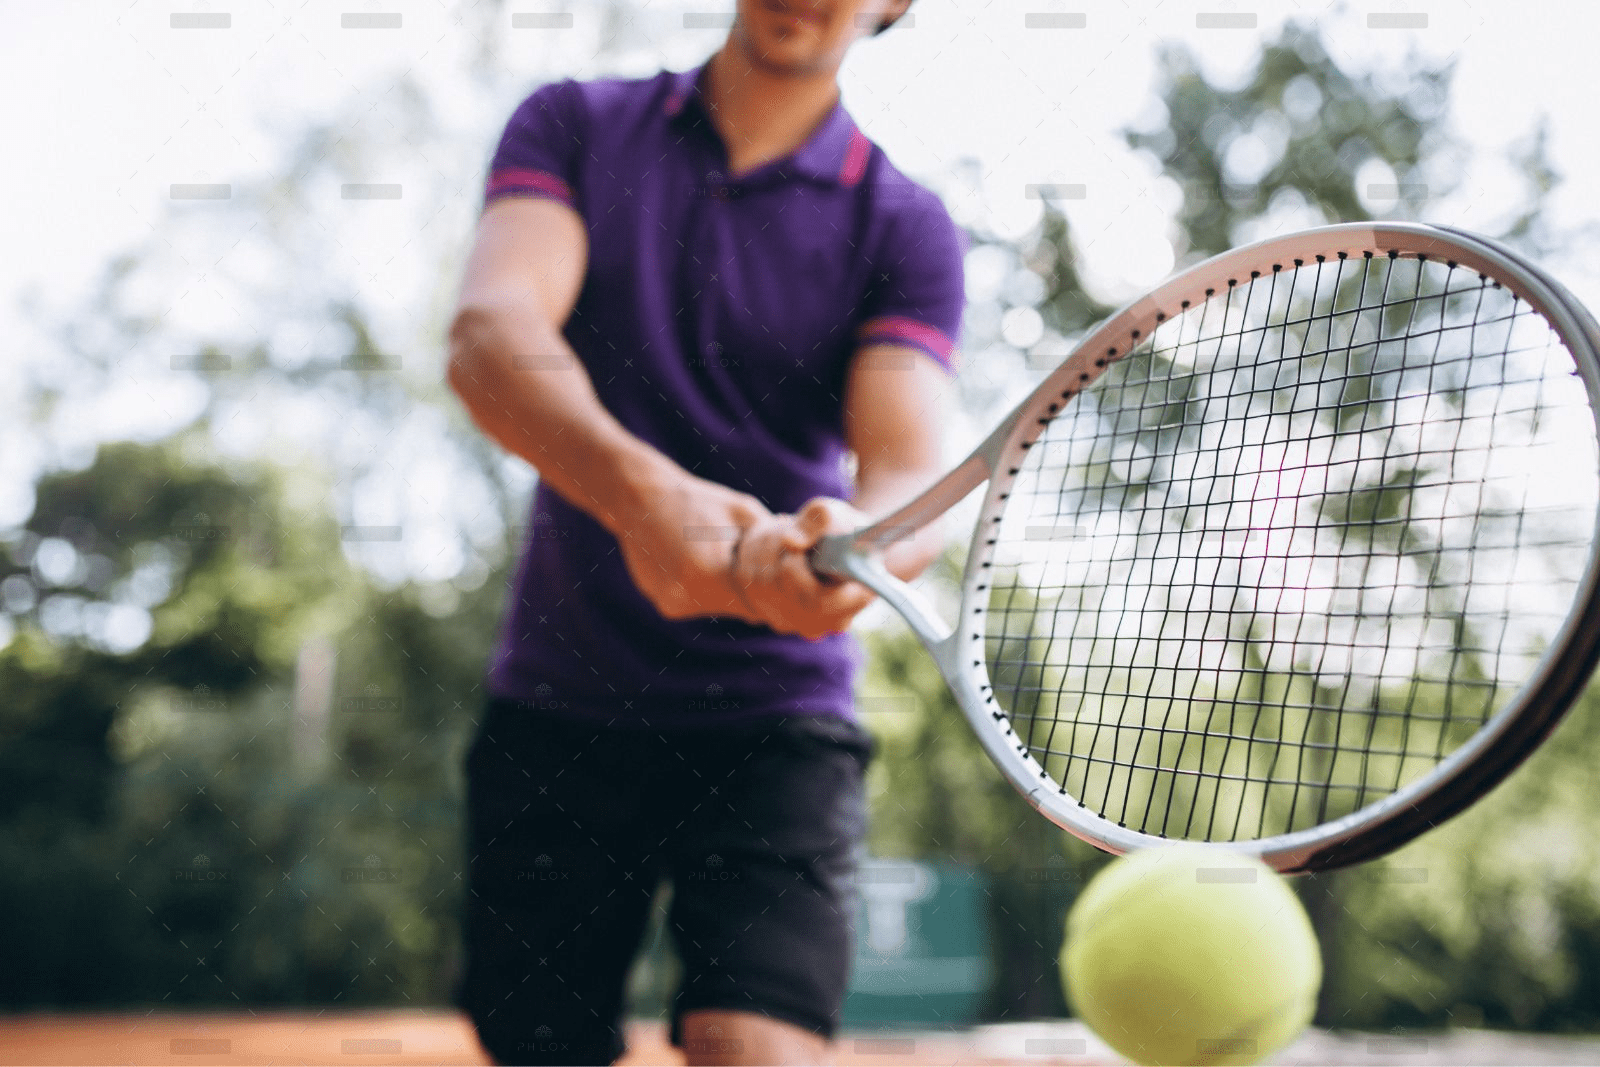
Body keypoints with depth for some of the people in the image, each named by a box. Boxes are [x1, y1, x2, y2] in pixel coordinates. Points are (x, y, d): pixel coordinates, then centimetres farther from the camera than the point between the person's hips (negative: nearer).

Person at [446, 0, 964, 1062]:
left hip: (776, 727, -1)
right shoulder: (574, 126, 4)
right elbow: (488, 334, -15)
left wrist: (852, 547, -38)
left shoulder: (905, 227, 1)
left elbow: (912, 475, -13)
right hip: (553, 710, 2)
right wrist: (640, 490, -35)